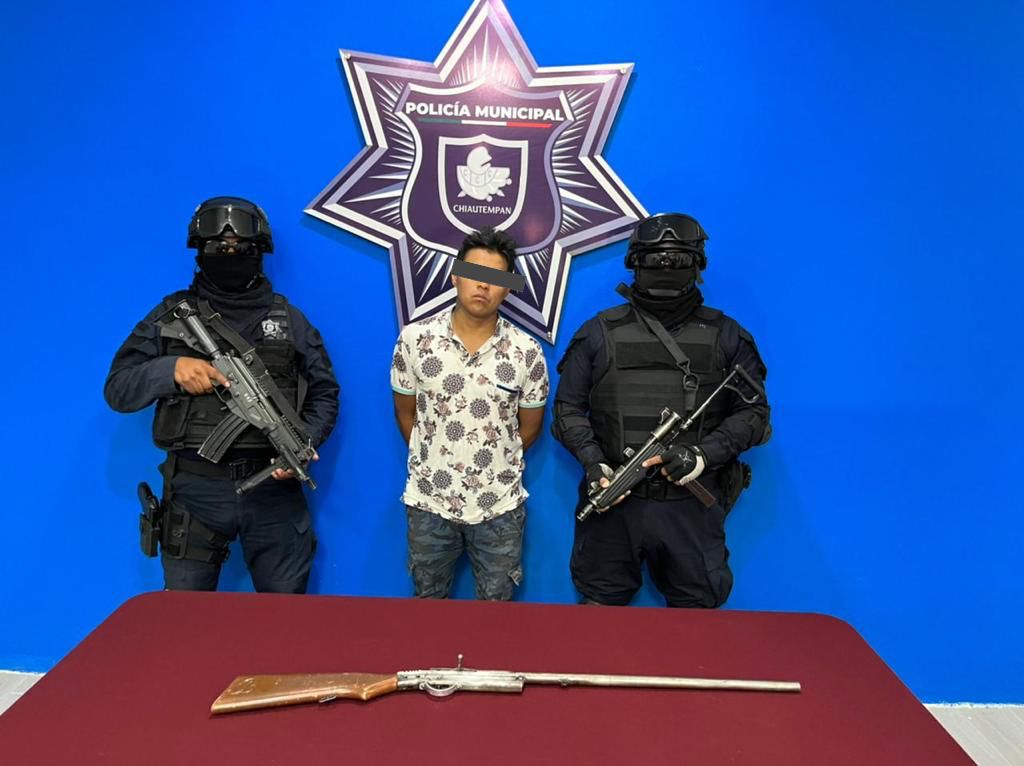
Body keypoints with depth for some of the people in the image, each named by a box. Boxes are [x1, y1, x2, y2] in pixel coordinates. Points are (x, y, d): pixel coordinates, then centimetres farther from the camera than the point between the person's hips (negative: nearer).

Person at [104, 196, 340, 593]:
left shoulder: (289, 319, 6)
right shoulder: (172, 314, 4)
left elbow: (325, 392, 9)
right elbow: (117, 389, 2)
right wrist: (170, 369, -17)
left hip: (273, 486, 1)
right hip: (195, 487, 0)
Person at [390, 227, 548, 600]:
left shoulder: (527, 352, -10)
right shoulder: (415, 338, -9)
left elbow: (530, 427, 3)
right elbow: (405, 412, 3)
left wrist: (494, 463, 8)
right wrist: (432, 460, 9)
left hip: (499, 505, 0)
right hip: (428, 500, 1)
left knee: (496, 598, 19)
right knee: (428, 595, 22)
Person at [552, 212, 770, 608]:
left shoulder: (726, 336, 5)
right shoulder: (600, 332, 5)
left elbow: (754, 412, 5)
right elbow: (568, 408, 6)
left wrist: (704, 454, -11)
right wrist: (593, 462, -10)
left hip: (691, 505, 0)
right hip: (613, 499, 0)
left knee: (699, 608, 12)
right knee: (600, 606, 12)